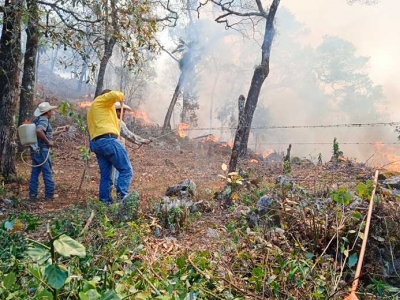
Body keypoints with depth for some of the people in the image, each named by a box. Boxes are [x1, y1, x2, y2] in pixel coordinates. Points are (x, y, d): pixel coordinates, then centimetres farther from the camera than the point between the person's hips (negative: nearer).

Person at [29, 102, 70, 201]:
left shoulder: (38, 120, 18)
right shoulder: (44, 120, -13)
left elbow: (48, 134, 24)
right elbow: (39, 131, -32)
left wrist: (62, 130, 28)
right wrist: (48, 142, -22)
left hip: (35, 150, 9)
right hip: (42, 150, -9)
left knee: (34, 173, 11)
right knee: (47, 173, 1)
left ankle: (32, 195, 15)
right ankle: (49, 195, 8)